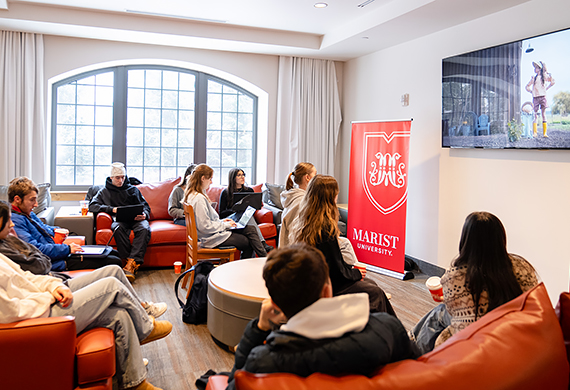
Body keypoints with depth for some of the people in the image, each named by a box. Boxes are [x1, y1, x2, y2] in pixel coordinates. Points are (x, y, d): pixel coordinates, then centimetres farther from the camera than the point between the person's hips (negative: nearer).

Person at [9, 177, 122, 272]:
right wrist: (67, 249, -21)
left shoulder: (29, 214, 15)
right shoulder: (15, 221, -18)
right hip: (55, 262, -11)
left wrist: (54, 230, 13)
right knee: (115, 262, -13)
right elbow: (34, 249, -27)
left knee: (111, 253, 16)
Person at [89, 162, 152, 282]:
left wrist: (144, 215, -6)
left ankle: (131, 264, -45)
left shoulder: (133, 190, 25)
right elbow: (92, 206, 8)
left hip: (136, 219, 1)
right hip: (119, 220, -1)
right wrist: (111, 209, -8)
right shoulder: (104, 192, 23)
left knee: (144, 229, -35)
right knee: (118, 227, -39)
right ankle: (130, 261, -38)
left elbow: (145, 206, 20)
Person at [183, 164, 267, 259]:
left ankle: (265, 257, 6)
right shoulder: (199, 198, -23)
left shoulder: (193, 195, 9)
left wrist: (221, 221, 10)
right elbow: (206, 227, -25)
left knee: (250, 229, 4)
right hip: (212, 238, -10)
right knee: (248, 243, -3)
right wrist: (225, 225, -13)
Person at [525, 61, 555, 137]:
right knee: (535, 115, -3)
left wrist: (546, 89, 6)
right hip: (535, 98, 2)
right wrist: (531, 91, 9)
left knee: (543, 114, -2)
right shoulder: (534, 78, 13)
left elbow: (552, 82, 9)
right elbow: (527, 86, 21)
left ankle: (544, 133, -3)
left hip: (543, 97, -2)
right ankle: (534, 133, -5)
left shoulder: (544, 76, 6)